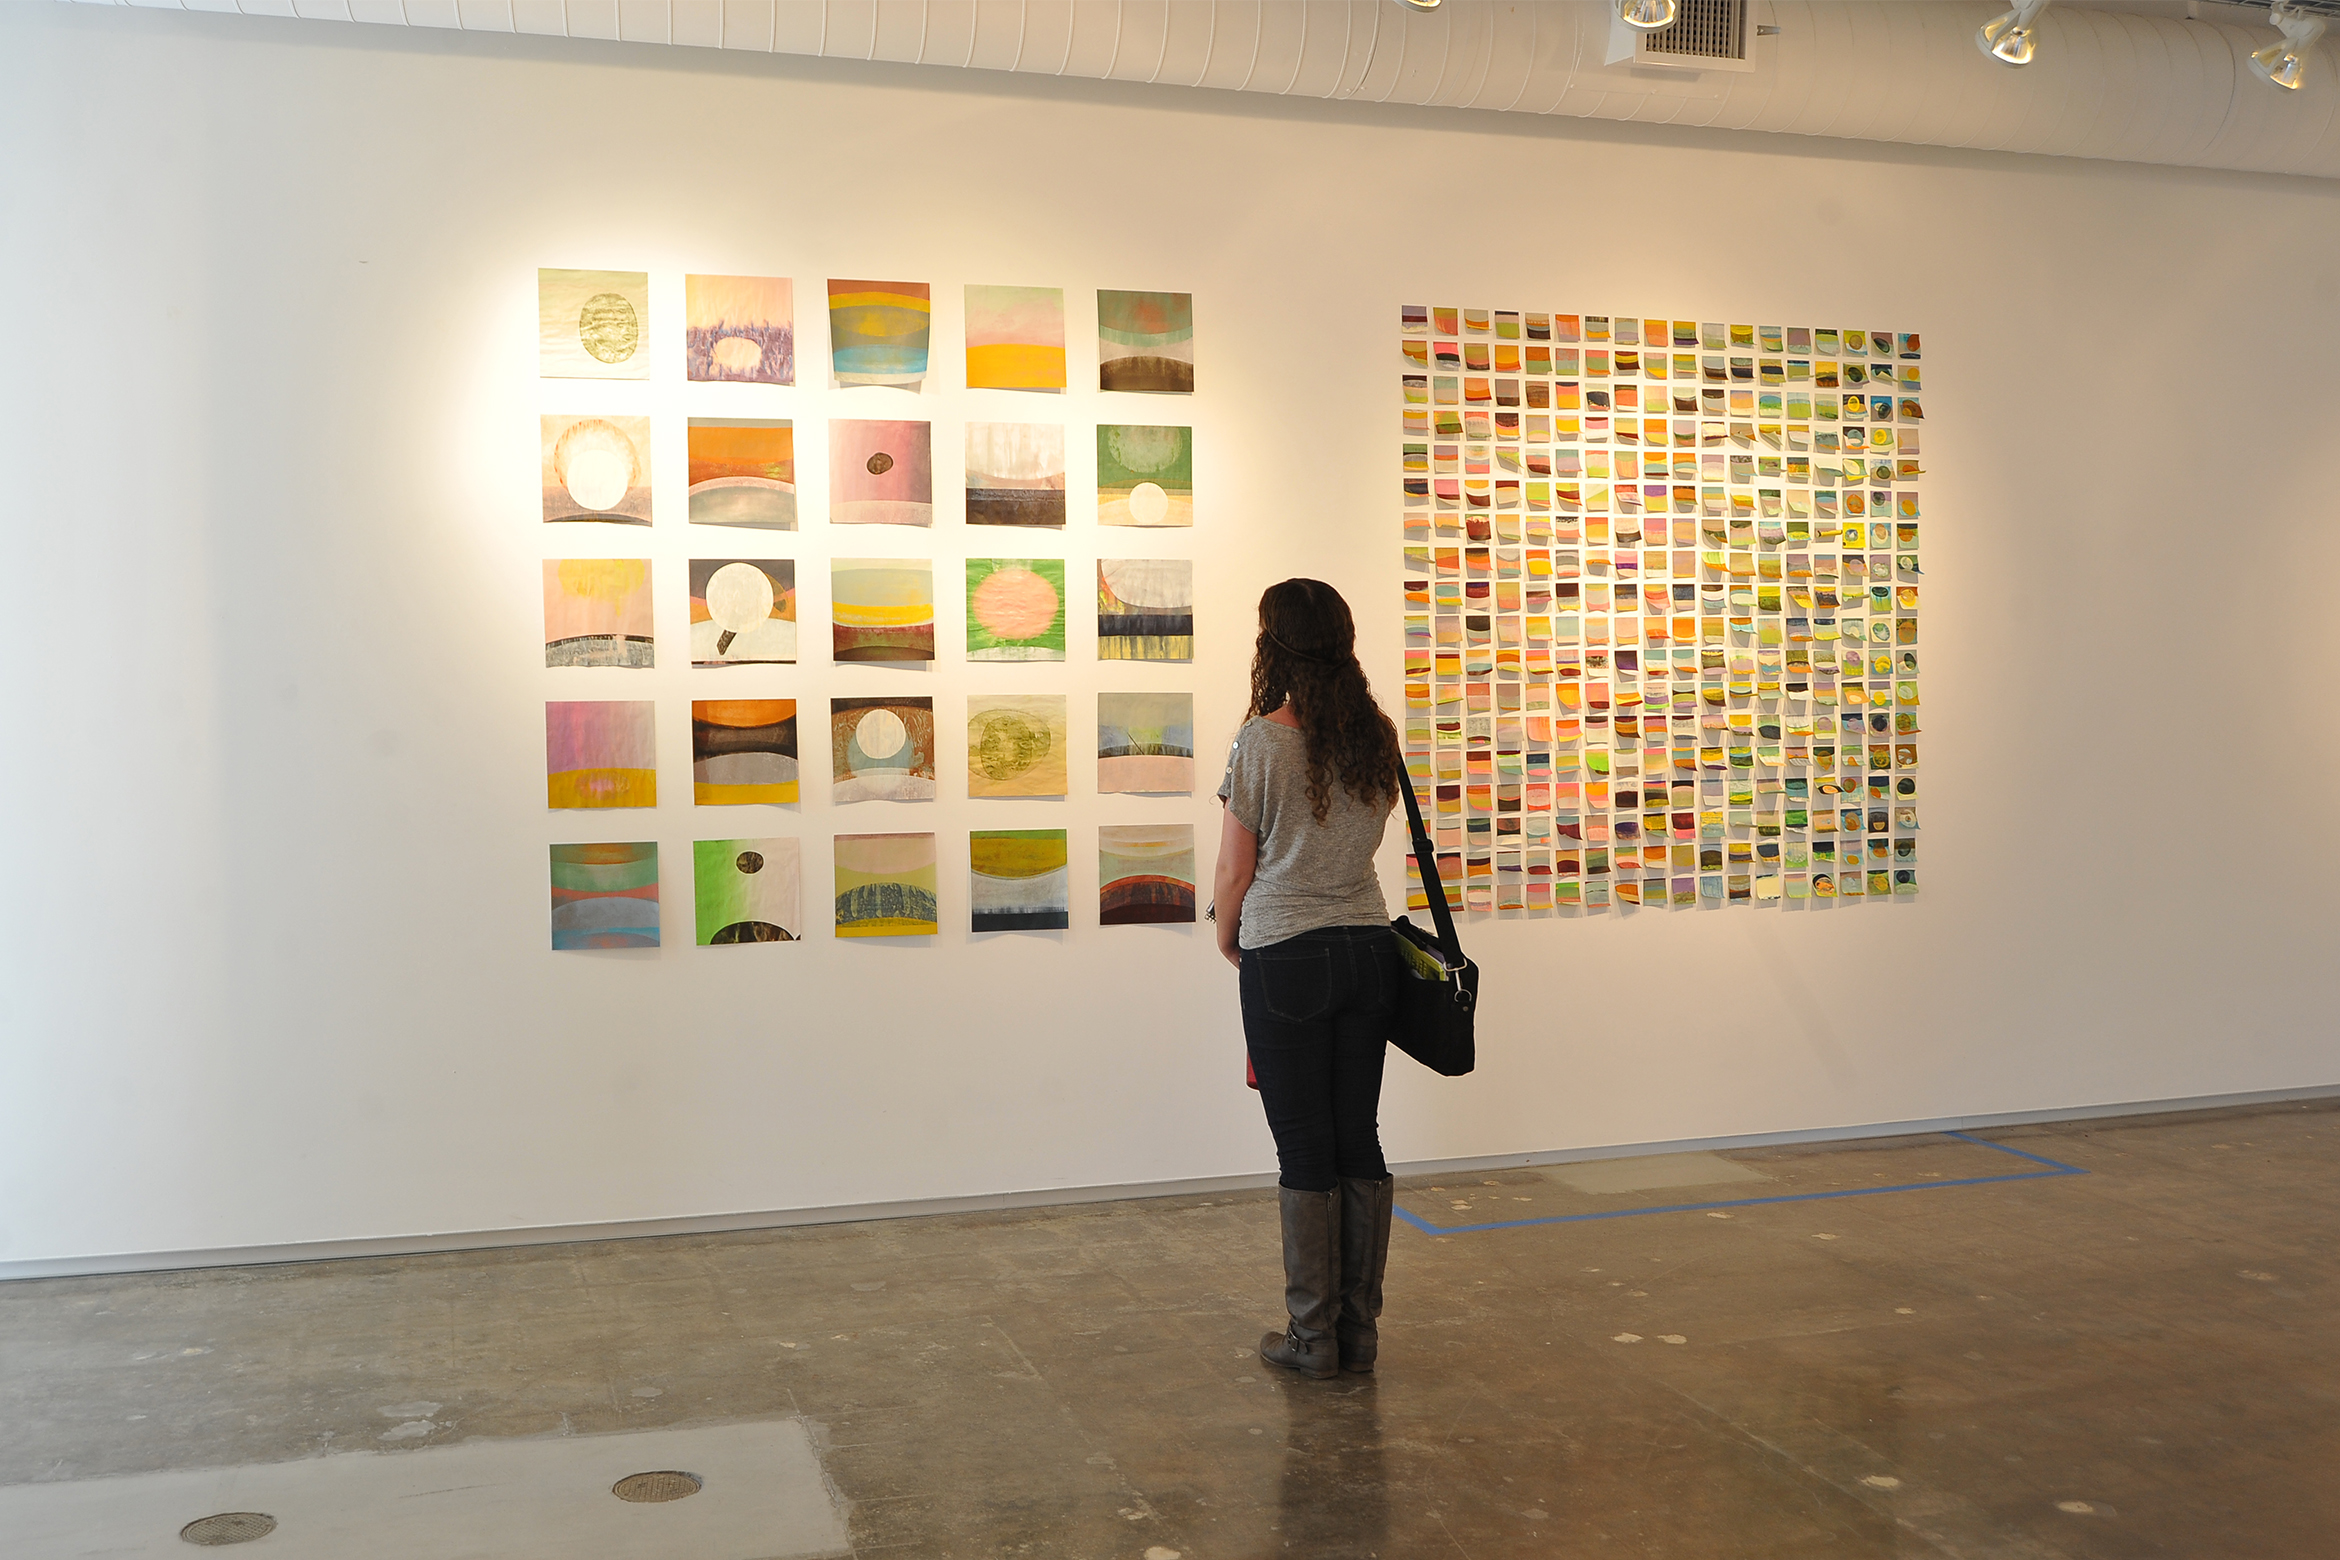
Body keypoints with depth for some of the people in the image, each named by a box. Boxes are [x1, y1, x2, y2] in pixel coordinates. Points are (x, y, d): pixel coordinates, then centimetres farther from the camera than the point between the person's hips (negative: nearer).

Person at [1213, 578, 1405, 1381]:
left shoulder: (1261, 741, -12)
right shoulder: (1377, 738, 3)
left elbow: (1235, 870, -6)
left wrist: (1229, 943, 11)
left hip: (1287, 959, -5)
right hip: (1368, 947, 5)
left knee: (1305, 1150, 3)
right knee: (1360, 1140, 11)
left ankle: (1313, 1337, 10)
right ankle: (1360, 1330, 18)